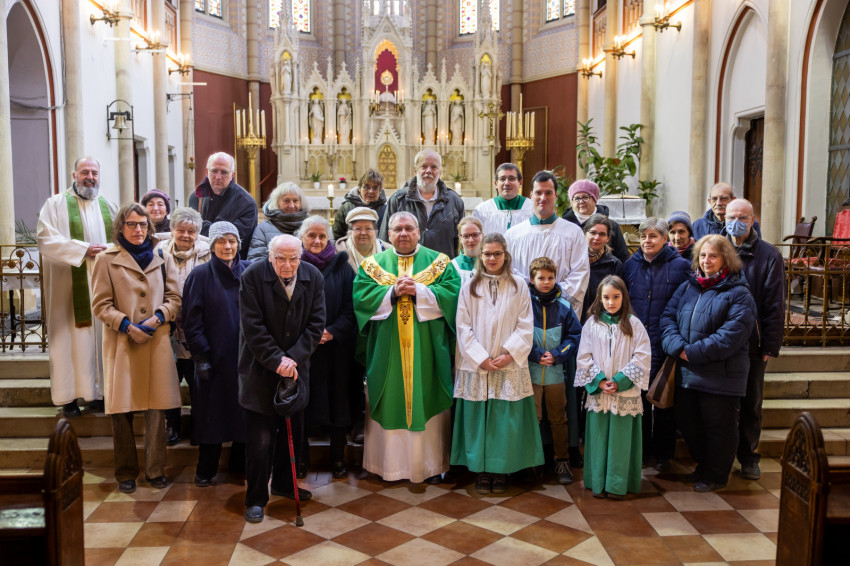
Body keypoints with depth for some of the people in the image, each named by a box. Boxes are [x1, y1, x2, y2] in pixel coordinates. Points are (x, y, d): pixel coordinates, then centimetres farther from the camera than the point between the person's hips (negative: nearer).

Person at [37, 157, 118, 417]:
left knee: (101, 335, 2)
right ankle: (69, 397, 3)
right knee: (71, 337, -3)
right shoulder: (56, 204, 3)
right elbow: (46, 240, -9)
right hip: (69, 286, -3)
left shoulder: (108, 207, 15)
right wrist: (83, 249, -17)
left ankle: (98, 392, 8)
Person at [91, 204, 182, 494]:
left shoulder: (162, 258, 11)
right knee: (122, 410, 2)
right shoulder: (107, 260, 4)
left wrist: (157, 318, -8)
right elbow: (100, 304, 1)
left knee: (157, 408, 2)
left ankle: (155, 470, 14)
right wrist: (127, 325, -11)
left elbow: (175, 298, 9)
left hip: (157, 341, 2)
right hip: (121, 343, -1)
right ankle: (126, 473, 15)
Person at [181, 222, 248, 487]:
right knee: (212, 413, 6)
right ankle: (206, 471, 20)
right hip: (215, 357, -2)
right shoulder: (201, 275, -3)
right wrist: (201, 355, -9)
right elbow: (191, 319, -5)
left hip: (245, 356, 3)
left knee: (245, 411, 10)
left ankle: (241, 463, 26)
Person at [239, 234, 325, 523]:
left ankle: (283, 483, 35)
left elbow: (316, 323, -4)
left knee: (292, 431, 15)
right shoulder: (252, 276, -13)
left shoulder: (314, 278, -4)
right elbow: (252, 326, -14)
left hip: (295, 367, 4)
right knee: (260, 438, -3)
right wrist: (276, 360, -19)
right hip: (260, 369, -4)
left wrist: (294, 357, -14)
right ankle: (256, 498, 12)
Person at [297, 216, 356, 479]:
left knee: (337, 400, 4)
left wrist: (332, 332, -14)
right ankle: (300, 459, 17)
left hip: (334, 347, 0)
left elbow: (350, 309, 0)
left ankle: (338, 458, 17)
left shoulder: (341, 267, 4)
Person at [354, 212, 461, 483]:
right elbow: (361, 296, -3)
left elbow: (452, 294, -6)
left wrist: (418, 292, -16)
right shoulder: (373, 264, 10)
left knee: (427, 402, 2)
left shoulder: (439, 262, 7)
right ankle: (390, 463, 15)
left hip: (427, 348, -1)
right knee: (390, 404, 4)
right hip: (387, 349, 1)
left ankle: (431, 464, 13)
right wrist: (393, 292, -15)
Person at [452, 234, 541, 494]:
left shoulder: (518, 285, 4)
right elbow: (463, 326, 1)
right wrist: (481, 357, -8)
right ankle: (482, 470, 13)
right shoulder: (469, 286, 4)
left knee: (506, 419, 1)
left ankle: (502, 470, 13)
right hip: (476, 363, 0)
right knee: (478, 417, 2)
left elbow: (526, 326, 1)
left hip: (509, 364, 0)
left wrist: (509, 355, -10)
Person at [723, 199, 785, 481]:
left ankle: (748, 457, 25)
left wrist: (770, 346, -8)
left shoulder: (769, 256, -1)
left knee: (751, 404, 10)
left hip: (752, 344, -1)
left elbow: (775, 306, -3)